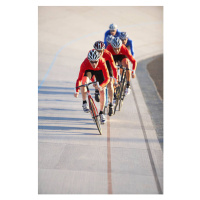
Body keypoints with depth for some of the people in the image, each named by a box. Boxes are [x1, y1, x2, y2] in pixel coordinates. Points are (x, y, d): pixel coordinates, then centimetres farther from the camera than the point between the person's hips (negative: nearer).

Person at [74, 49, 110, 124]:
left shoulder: (102, 62, -40)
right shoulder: (85, 64, -39)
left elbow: (107, 78, -41)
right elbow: (79, 79, -39)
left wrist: (100, 86, -59)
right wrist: (77, 91, -50)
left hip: (99, 71, 0)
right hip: (89, 70, 0)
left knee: (102, 92, -7)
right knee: (84, 82, -32)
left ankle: (101, 113, 11)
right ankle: (84, 103, -14)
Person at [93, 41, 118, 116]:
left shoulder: (108, 54, -39)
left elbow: (114, 68, -37)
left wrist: (115, 80, -45)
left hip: (106, 62, -2)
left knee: (109, 84, -11)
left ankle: (111, 105, 0)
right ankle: (97, 90, 15)